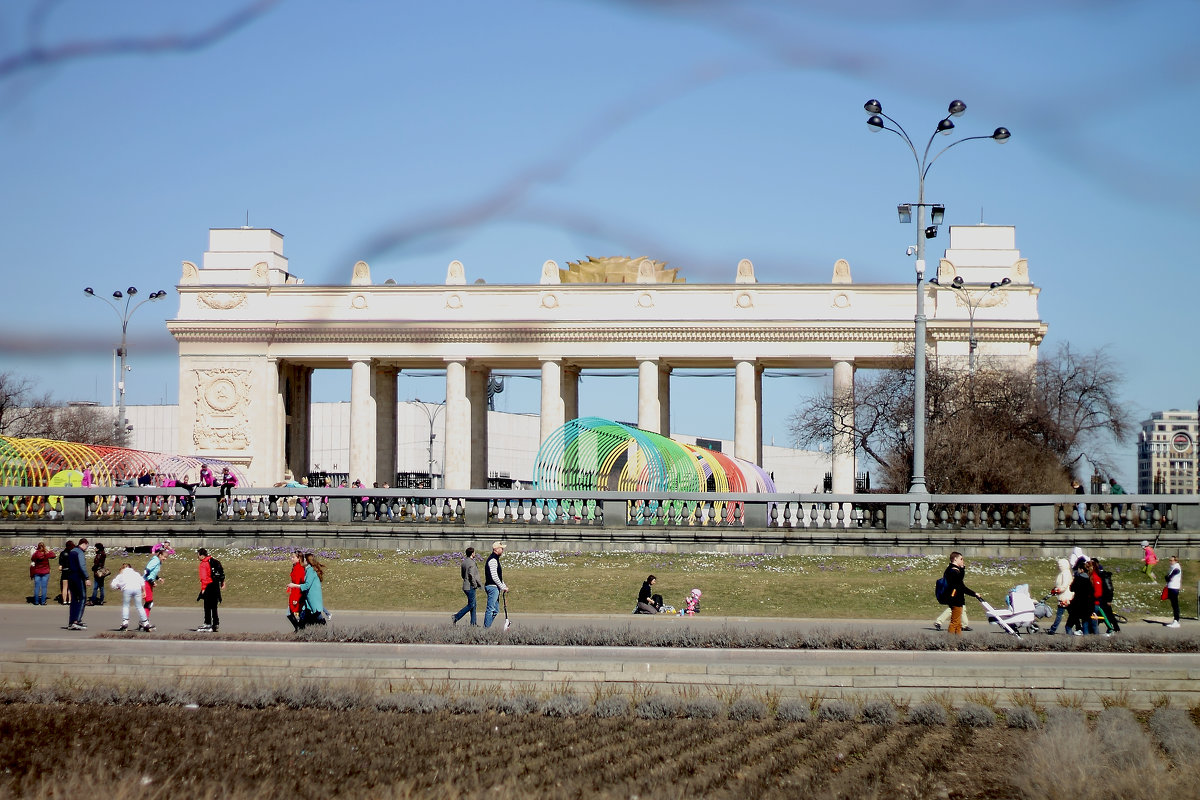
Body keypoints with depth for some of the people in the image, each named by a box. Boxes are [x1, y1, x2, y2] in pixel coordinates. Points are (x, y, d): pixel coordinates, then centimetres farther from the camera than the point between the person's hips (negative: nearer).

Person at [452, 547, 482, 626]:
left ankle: (473, 623, 15)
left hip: (465, 585, 10)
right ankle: (456, 617, -8)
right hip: (470, 587, -10)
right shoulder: (471, 563, -17)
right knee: (471, 605, -4)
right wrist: (475, 585, -15)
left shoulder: (464, 562, 11)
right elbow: (471, 575, -26)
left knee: (473, 604, 14)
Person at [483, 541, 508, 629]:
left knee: (495, 610, 12)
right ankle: (486, 627, -6)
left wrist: (504, 586, 18)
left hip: (495, 587, 11)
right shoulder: (493, 560, -15)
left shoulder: (495, 559, 19)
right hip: (492, 586, -11)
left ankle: (487, 627, 14)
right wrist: (503, 587, -13)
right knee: (491, 609, -8)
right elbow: (494, 577, -20)